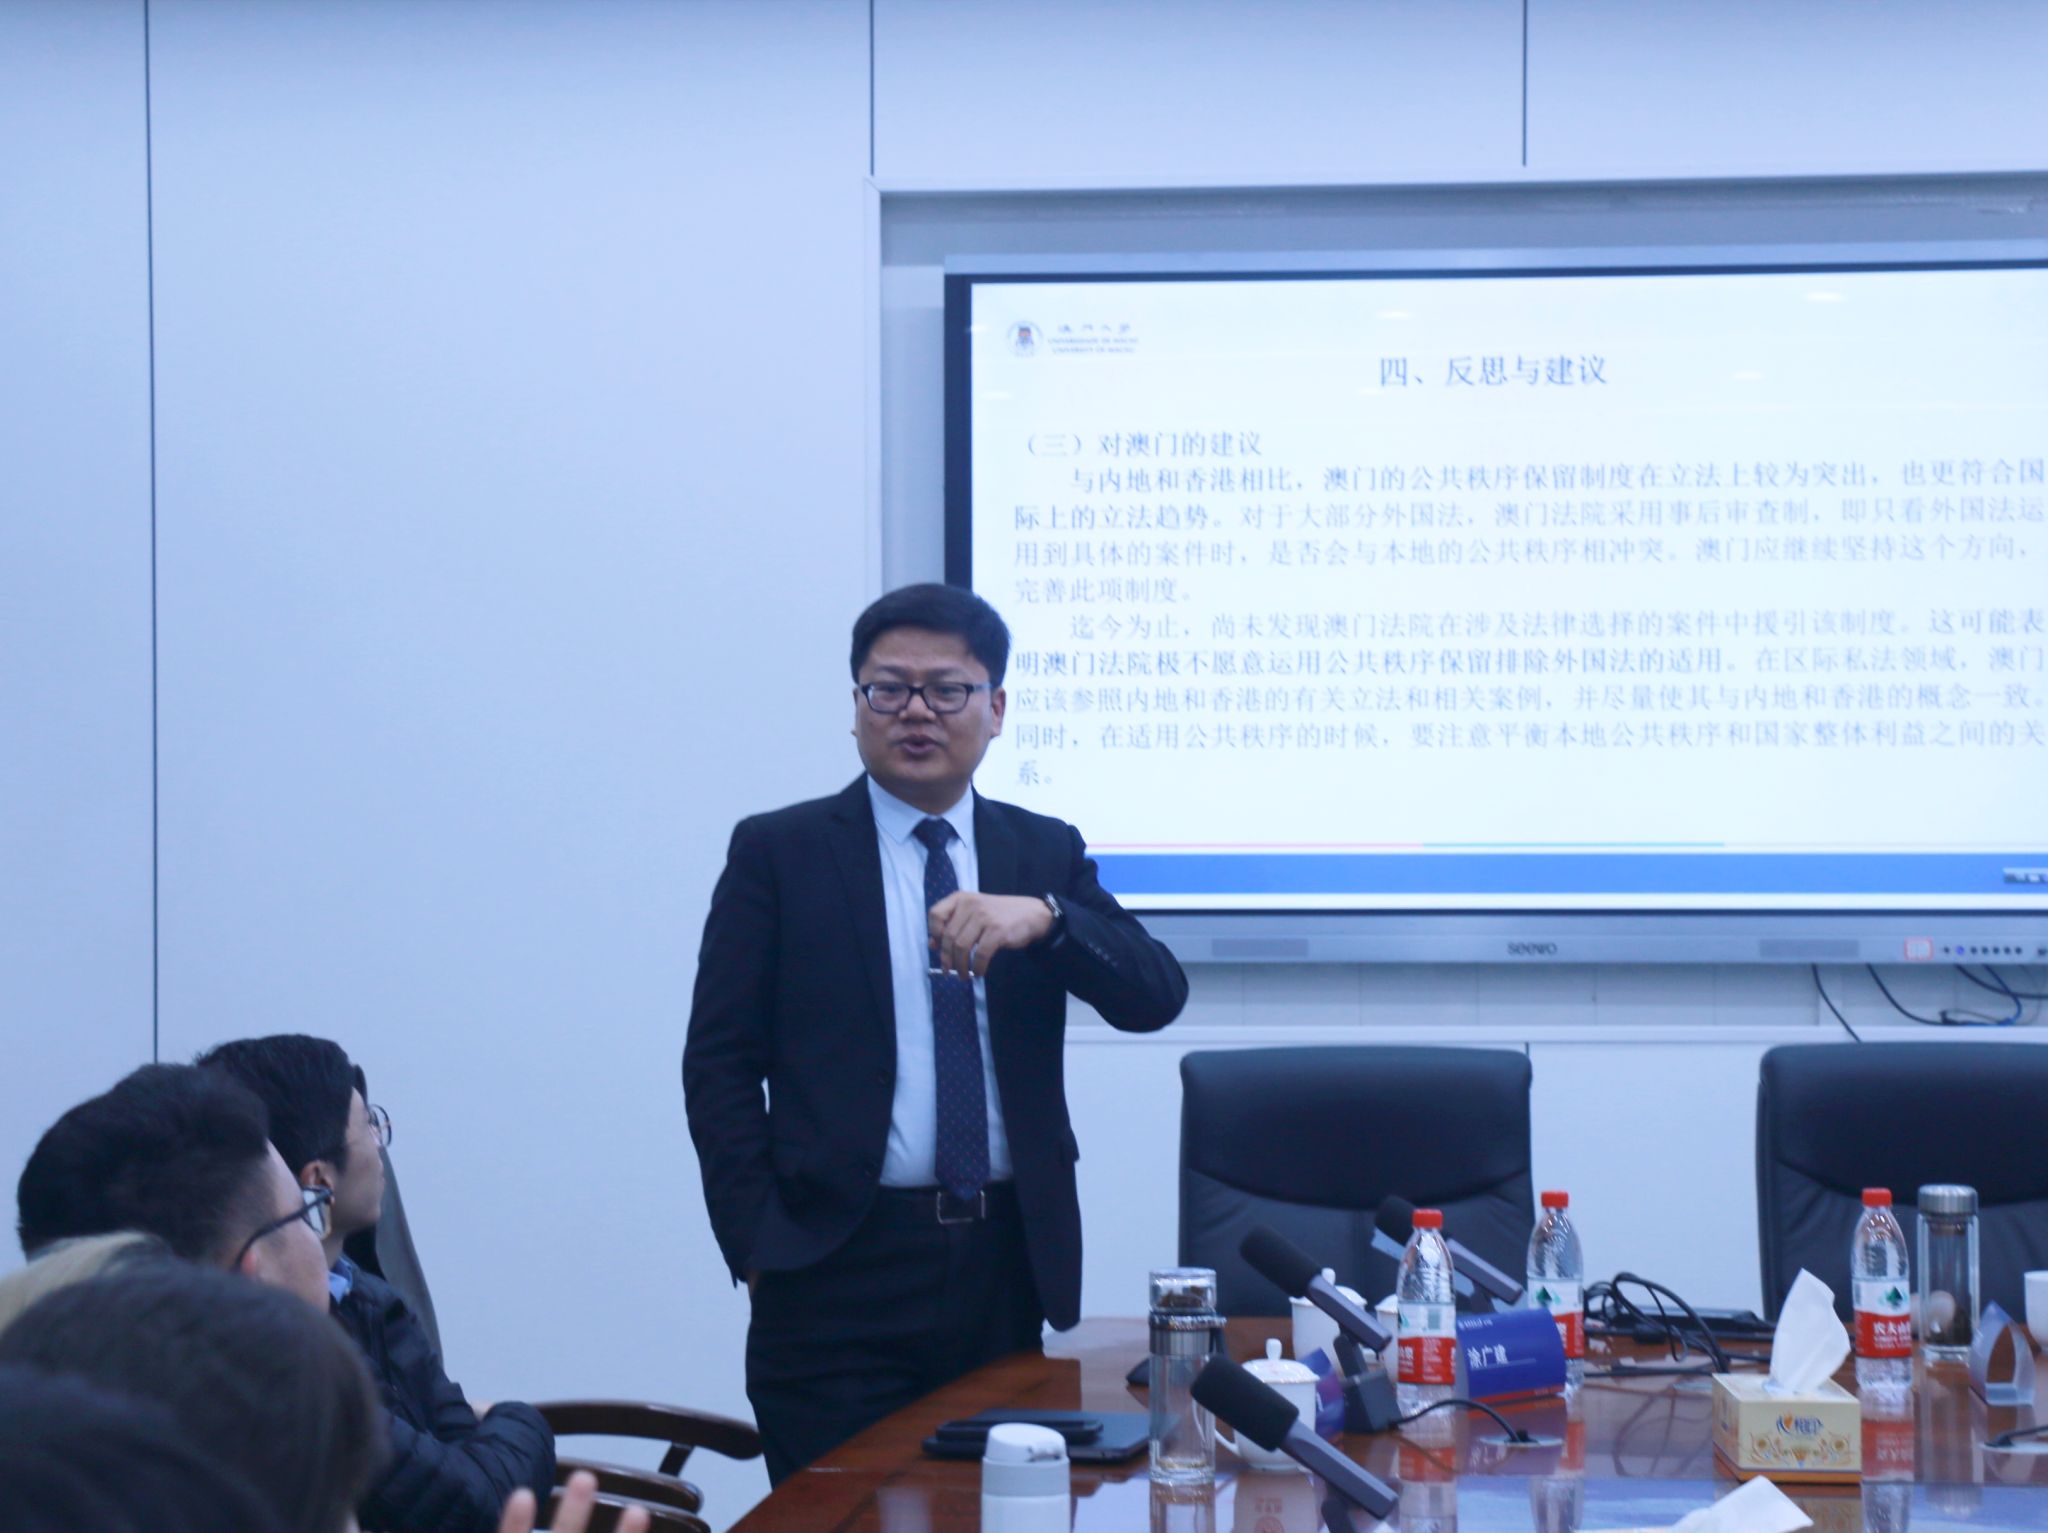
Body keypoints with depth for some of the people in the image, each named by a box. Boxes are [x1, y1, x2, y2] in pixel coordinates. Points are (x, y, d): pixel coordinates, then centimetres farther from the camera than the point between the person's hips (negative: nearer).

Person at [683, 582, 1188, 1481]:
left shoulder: (1045, 856, 12)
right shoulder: (779, 854, 4)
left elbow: (1154, 998, -1)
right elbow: (719, 1064, 2)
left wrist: (1042, 918, -19)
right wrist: (757, 1250, -7)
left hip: (1008, 1265, 3)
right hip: (840, 1265, -3)